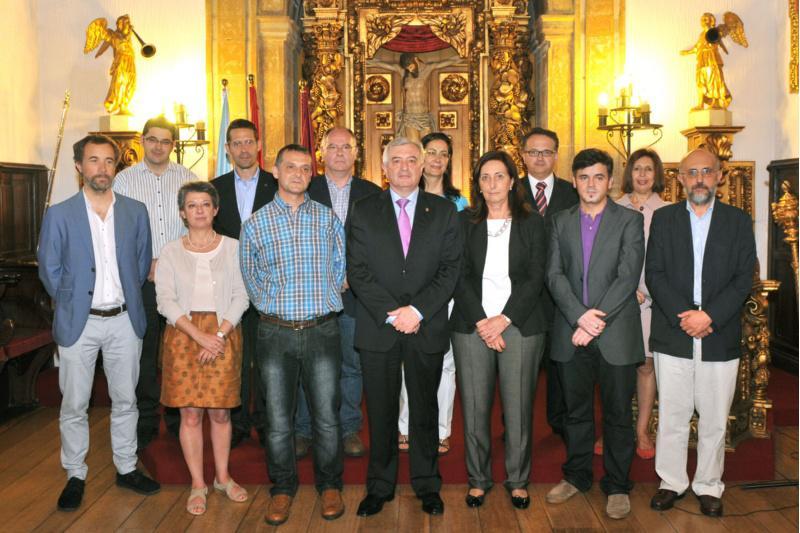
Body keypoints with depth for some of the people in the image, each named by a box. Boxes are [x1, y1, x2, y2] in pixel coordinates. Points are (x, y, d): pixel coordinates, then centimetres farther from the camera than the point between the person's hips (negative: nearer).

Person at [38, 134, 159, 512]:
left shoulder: (135, 212, 2)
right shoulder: (59, 215, -5)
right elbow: (49, 270, 1)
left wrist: (126, 297, 8)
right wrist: (71, 304, 5)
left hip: (124, 321, 2)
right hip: (78, 323, -2)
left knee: (125, 400, 13)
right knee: (74, 406, 7)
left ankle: (126, 469, 28)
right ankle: (75, 476, 23)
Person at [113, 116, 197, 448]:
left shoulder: (188, 178, 7)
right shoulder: (124, 179, 5)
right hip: (141, 280, 0)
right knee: (144, 352, 6)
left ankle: (179, 418, 20)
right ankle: (145, 422, 19)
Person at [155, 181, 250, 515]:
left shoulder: (232, 248, 4)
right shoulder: (170, 252, 4)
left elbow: (241, 296, -1)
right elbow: (166, 301, -4)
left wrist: (219, 334, -13)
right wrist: (200, 336, -16)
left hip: (224, 335, 0)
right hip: (183, 336, 0)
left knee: (220, 411, 7)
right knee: (190, 414, 3)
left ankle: (223, 477, 24)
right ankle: (198, 484, 15)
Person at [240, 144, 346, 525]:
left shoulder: (327, 218, 5)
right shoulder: (255, 223, 3)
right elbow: (249, 275, 13)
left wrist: (322, 301, 9)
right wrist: (273, 307, 10)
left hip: (322, 330, 0)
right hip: (276, 333, 0)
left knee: (327, 415, 5)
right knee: (278, 418, 7)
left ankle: (329, 484, 24)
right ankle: (282, 487, 24)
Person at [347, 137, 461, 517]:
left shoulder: (443, 211, 6)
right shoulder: (363, 212, 5)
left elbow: (451, 268, -2)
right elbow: (357, 271, -3)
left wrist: (418, 310, -13)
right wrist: (391, 313, -13)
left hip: (427, 328, 0)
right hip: (377, 328, 0)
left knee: (425, 410, 11)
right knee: (381, 412, 8)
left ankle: (427, 485, 27)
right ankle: (379, 487, 24)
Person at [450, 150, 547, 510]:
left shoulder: (532, 223, 6)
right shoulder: (464, 222, 8)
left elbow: (536, 278, 0)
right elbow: (460, 277, 2)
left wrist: (503, 320, -10)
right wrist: (482, 323, -9)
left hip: (520, 326, 0)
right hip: (472, 327, 1)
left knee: (518, 408, 3)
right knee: (474, 408, 3)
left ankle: (518, 480, 20)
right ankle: (478, 479, 19)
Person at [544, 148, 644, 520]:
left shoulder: (630, 221, 0)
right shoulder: (561, 222, 9)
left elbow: (628, 277, -10)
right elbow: (554, 275, 0)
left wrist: (597, 321, -17)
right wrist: (580, 316, -15)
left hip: (617, 335, -2)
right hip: (571, 334, 3)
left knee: (618, 414, 7)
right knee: (576, 411, 14)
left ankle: (617, 485, 22)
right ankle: (576, 476, 30)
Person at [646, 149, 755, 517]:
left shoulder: (738, 221, 5)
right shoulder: (664, 218, 6)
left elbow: (744, 278, -1)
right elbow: (654, 273, 0)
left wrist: (709, 316, -13)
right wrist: (683, 316, -12)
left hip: (720, 337, 0)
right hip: (672, 334, 0)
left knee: (714, 419, 8)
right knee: (672, 416, 7)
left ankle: (708, 486, 23)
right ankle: (672, 482, 22)